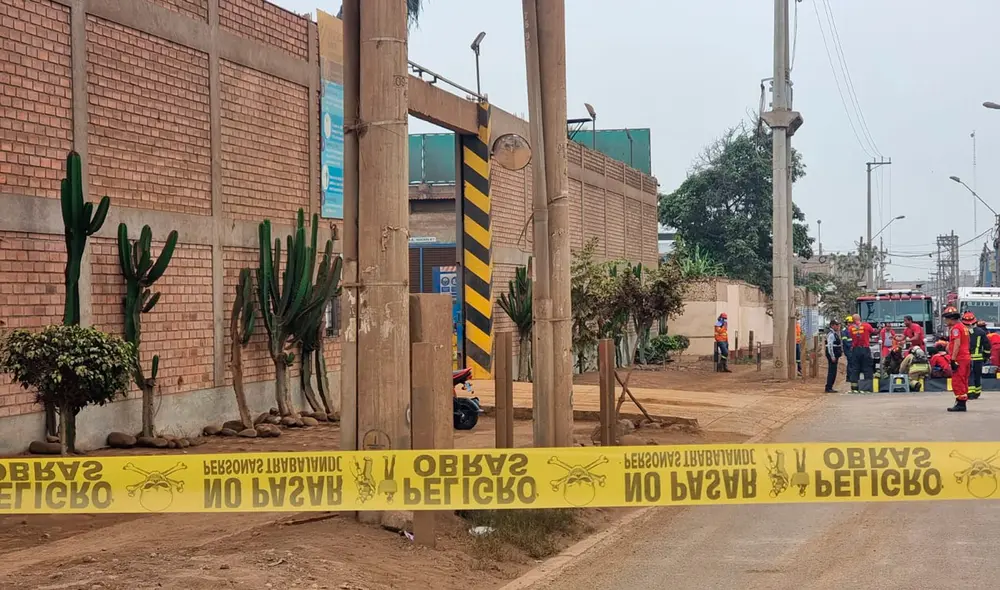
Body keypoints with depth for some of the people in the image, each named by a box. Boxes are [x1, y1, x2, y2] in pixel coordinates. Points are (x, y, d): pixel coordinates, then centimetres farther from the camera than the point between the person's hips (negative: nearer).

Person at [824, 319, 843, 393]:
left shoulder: (835, 334, 17)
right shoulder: (831, 334, -15)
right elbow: (830, 346, -21)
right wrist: (832, 357, -23)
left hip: (835, 355, 10)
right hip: (832, 355, -10)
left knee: (833, 372, 12)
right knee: (832, 371, -10)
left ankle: (829, 387, 17)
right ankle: (828, 388, -9)